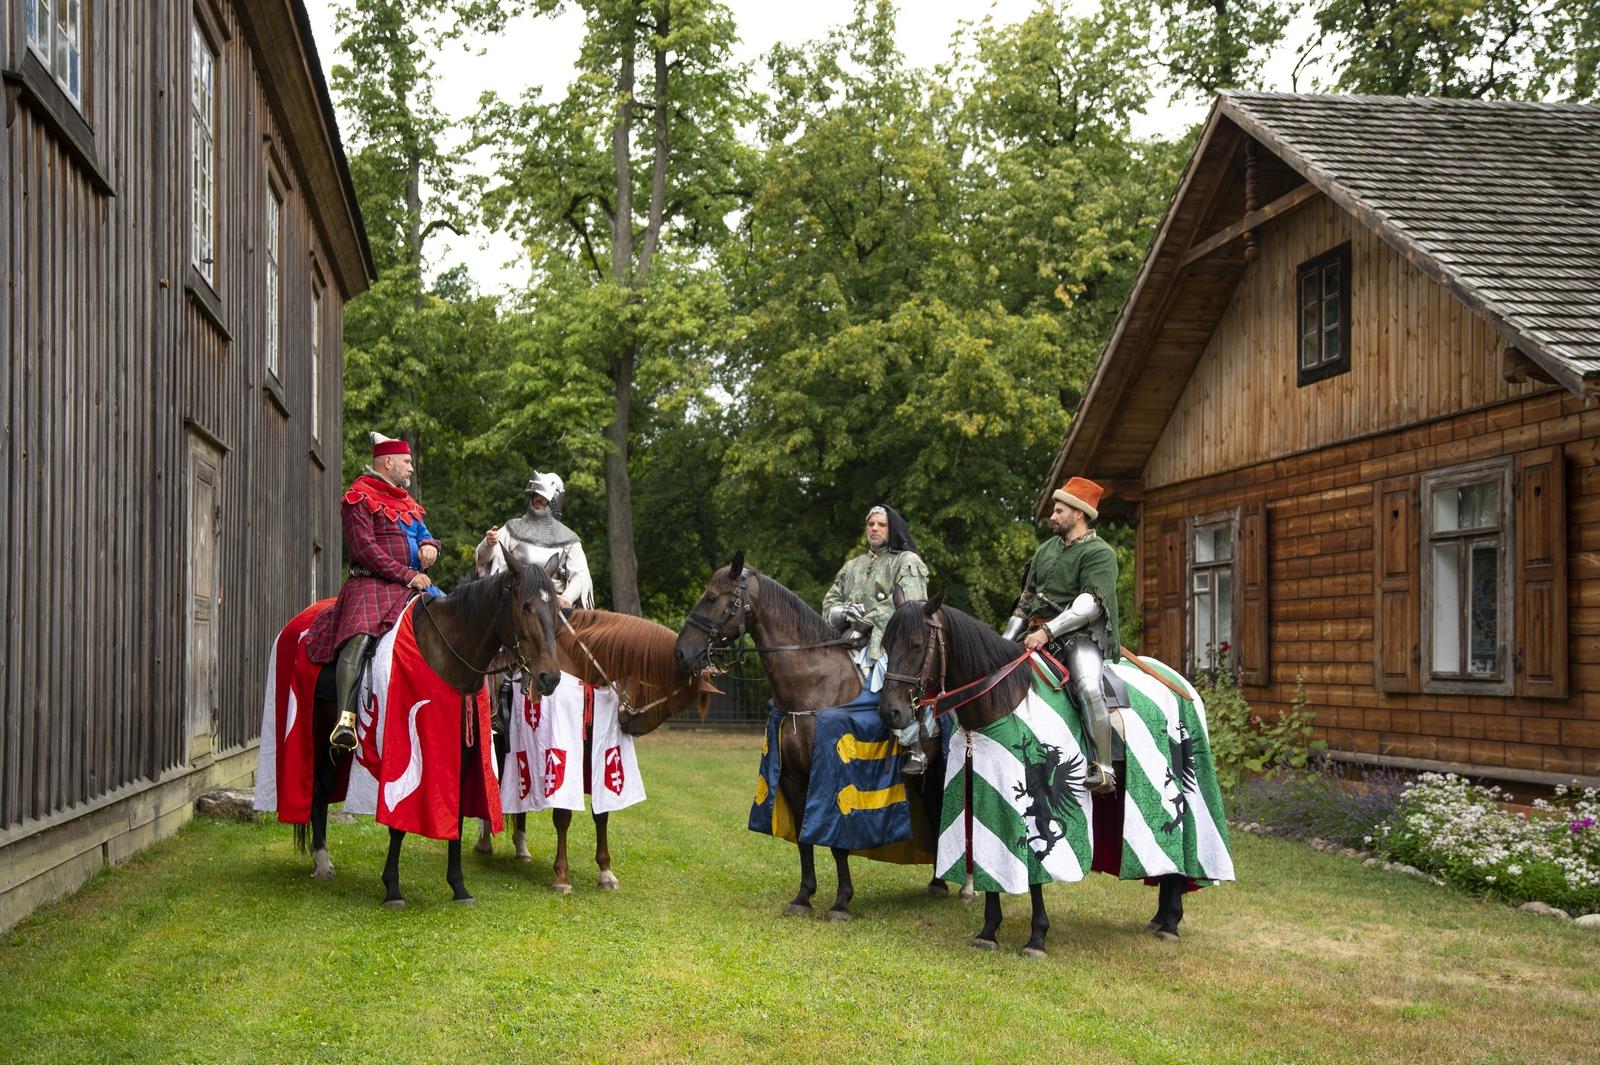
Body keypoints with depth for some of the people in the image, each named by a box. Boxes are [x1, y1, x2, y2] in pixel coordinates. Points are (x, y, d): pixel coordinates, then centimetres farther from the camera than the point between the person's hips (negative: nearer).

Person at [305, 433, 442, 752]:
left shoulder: (406, 502, 24)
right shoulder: (359, 497, -3)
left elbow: (422, 532, 28)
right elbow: (364, 549, -12)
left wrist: (428, 544, 1)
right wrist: (408, 575, -16)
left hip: (412, 587, 8)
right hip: (372, 584, -8)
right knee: (360, 636, -32)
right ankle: (345, 720, -44)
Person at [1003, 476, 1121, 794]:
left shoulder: (1099, 553, -4)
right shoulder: (1047, 549, 20)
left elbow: (1090, 605, -17)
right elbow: (1027, 597, 26)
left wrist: (1048, 631, -23)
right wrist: (1006, 639, 17)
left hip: (1081, 635, -8)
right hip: (1040, 634, 8)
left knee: (1088, 687, -33)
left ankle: (1103, 770, -28)